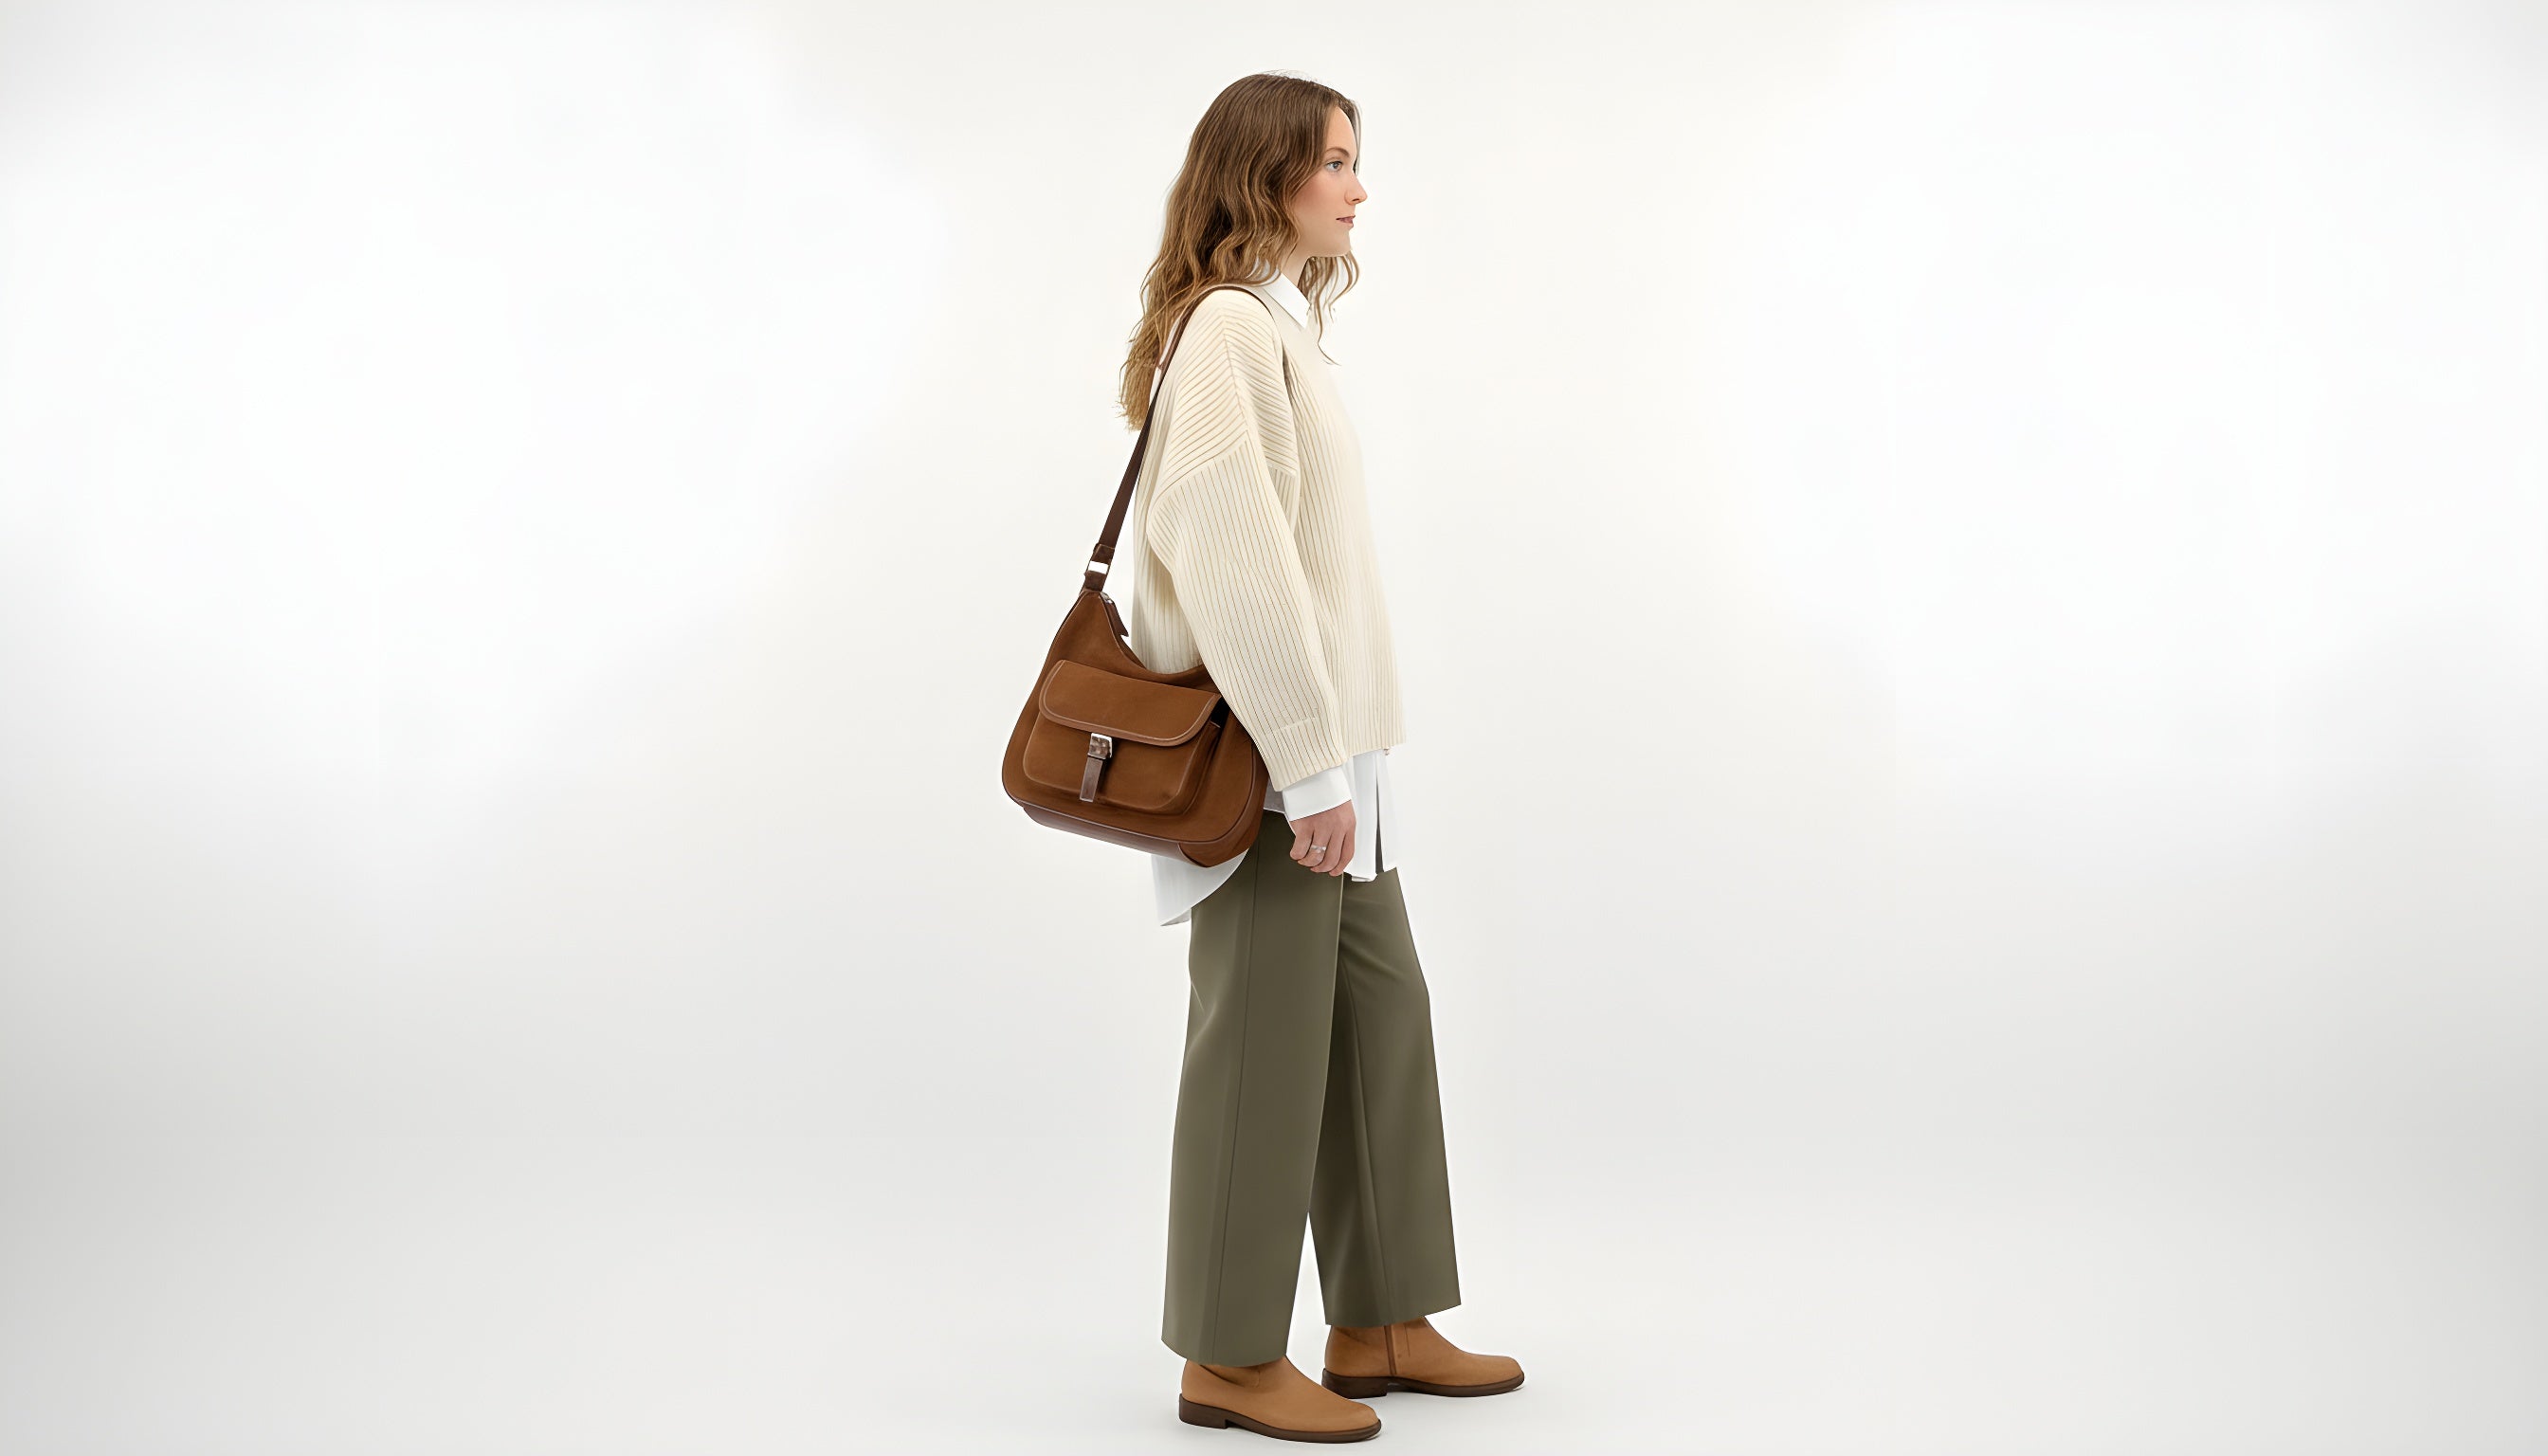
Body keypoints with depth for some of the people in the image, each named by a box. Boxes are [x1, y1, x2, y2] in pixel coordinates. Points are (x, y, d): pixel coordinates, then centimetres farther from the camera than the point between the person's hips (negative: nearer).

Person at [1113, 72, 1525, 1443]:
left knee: (1382, 1013, 13)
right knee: (1265, 1041, -1)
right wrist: (1312, 769, -21)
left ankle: (1381, 1325, 23)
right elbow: (1234, 558, -22)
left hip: (1323, 745, 10)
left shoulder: (1277, 324, 15)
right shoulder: (1232, 327, -15)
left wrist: (1337, 759, 17)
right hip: (1270, 758, -10)